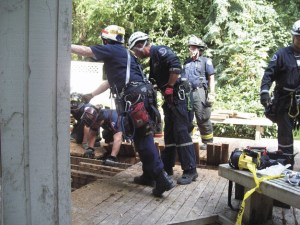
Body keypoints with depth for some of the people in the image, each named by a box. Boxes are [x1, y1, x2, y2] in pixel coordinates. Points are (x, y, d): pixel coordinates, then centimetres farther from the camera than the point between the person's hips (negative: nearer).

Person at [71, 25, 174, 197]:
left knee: (143, 139, -9)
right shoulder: (121, 54, 32)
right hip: (140, 96, 9)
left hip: (134, 97, -9)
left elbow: (85, 51, 6)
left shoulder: (112, 50, 4)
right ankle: (150, 174, 21)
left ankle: (162, 179, -10)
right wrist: (91, 95, 42)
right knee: (142, 138, 13)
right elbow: (109, 82, 38)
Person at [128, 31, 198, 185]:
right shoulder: (152, 59, 21)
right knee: (169, 133, 13)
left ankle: (190, 171, -5)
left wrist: (170, 87, -18)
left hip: (177, 94, -10)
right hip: (169, 98, 10)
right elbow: (151, 82, 24)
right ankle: (167, 167, 22)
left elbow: (176, 65, -23)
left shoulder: (159, 50, -8)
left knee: (181, 132, -10)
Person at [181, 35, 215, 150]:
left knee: (203, 119, -2)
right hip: (186, 93, 5)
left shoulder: (205, 61, 4)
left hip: (199, 92, -5)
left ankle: (208, 142, 8)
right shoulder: (187, 63, 19)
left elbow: (211, 78, -1)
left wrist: (211, 94, -10)